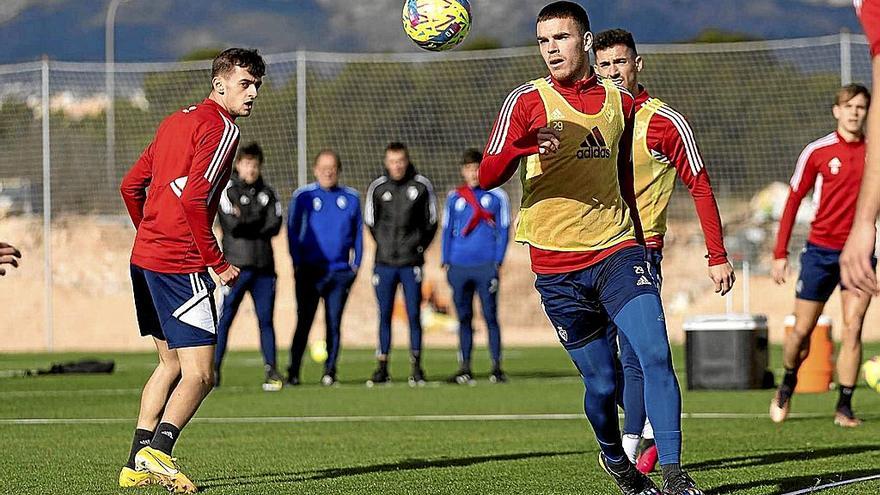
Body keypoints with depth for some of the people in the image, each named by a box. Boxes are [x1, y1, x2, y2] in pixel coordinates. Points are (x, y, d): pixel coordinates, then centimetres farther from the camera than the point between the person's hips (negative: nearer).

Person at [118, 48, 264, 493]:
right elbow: (193, 199, -20)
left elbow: (131, 186, 20)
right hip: (181, 267, -9)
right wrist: (218, 263, -13)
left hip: (145, 256, 9)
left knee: (172, 363, 19)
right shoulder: (220, 128, -10)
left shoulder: (176, 121, 18)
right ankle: (158, 453, -25)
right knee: (199, 375, -9)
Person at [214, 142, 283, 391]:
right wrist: (259, 221, -3)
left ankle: (271, 369, 6)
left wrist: (246, 223, -8)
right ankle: (214, 368, -1)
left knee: (266, 318, 4)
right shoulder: (228, 191, 2)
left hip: (263, 266, 4)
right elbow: (233, 225, -12)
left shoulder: (267, 193, 14)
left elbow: (274, 226, -1)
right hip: (237, 265, -4)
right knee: (225, 319, -5)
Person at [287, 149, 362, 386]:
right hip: (310, 270, -2)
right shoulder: (303, 196, 2)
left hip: (341, 271, 2)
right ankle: (293, 371, 1)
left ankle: (330, 370, 9)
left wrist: (356, 264, 6)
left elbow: (358, 232, 14)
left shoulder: (350, 198, 9)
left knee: (334, 322, 1)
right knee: (304, 321, -3)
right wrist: (297, 264, -4)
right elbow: (292, 231, 3)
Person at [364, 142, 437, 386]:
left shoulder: (422, 186, 1)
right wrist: (386, 245, 7)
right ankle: (382, 368, 6)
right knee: (384, 315, 3)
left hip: (411, 262, -1)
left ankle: (416, 367, 5)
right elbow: (370, 222, 14)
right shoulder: (377, 188, 3)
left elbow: (431, 221, 9)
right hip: (384, 262, 1)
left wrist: (418, 245, 2)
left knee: (414, 315, -1)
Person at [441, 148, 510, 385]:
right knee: (464, 318, 5)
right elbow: (447, 230, 16)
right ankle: (464, 367, 8)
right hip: (459, 267, 3)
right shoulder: (454, 197, 13)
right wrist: (446, 261, 7)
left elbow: (503, 230, 4)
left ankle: (497, 367, -1)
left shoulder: (497, 196, 5)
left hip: (486, 267, -3)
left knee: (490, 317, -5)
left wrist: (497, 263, -4)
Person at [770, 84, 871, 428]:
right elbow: (793, 201, 3)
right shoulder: (817, 152, -2)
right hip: (820, 249, -1)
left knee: (852, 329, -9)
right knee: (802, 330, 4)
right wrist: (780, 253, 0)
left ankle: (845, 407, -2)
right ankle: (787, 387, 31)